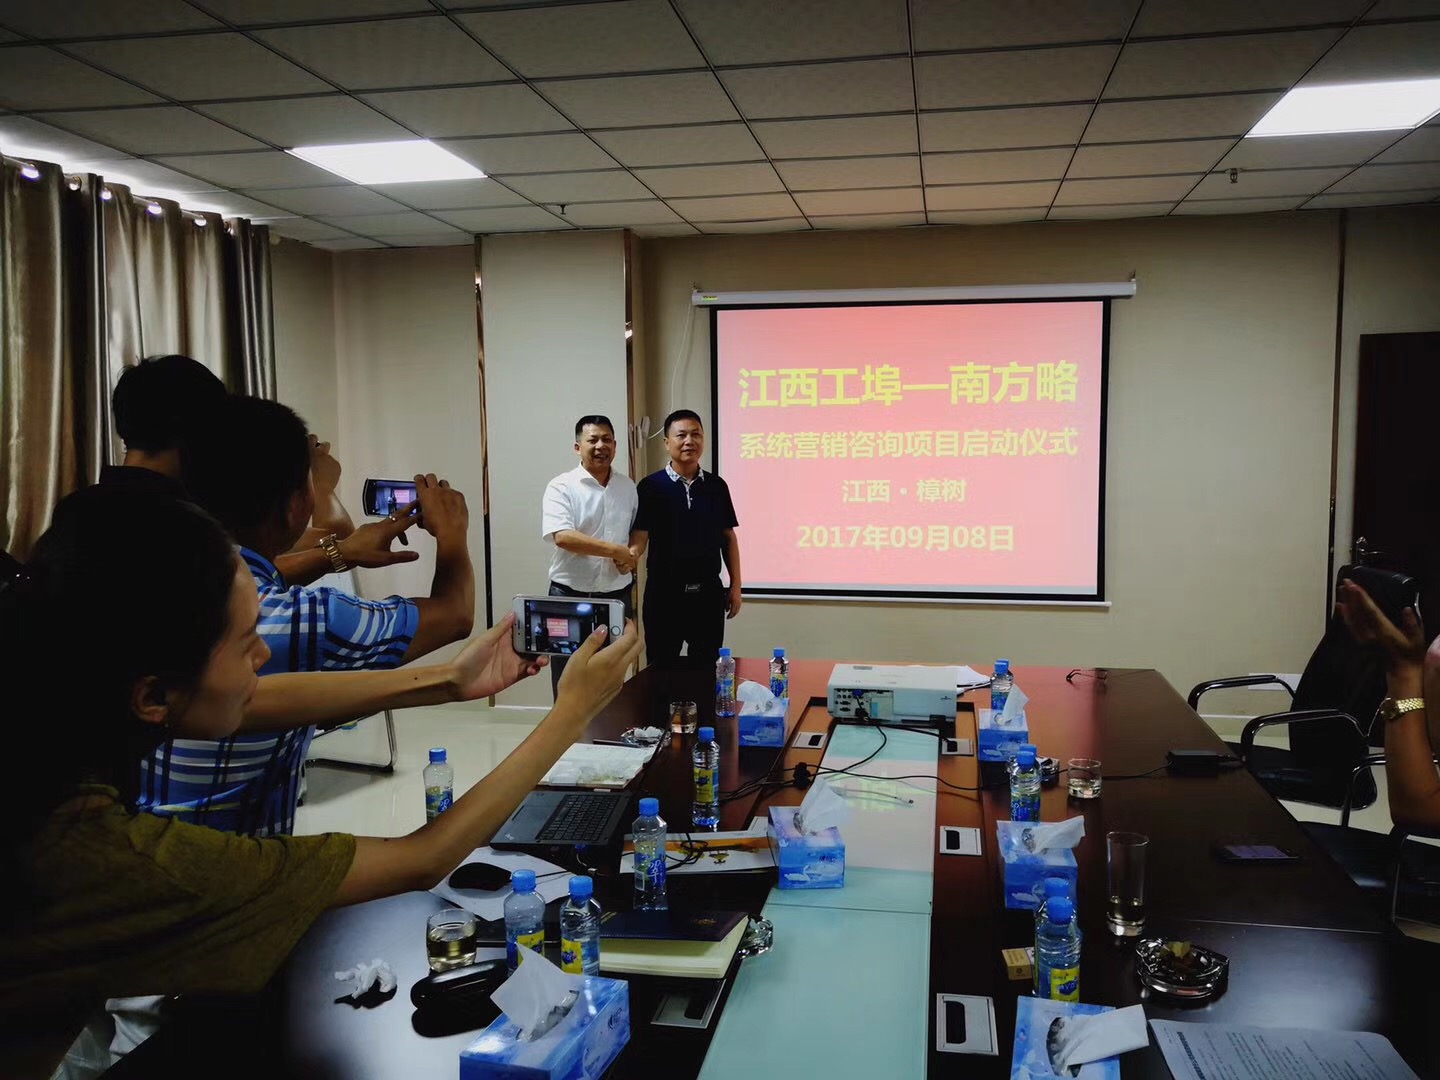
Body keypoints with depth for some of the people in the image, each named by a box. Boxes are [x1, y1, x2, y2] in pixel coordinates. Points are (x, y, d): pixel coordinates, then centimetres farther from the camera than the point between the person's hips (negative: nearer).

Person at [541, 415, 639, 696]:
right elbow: (562, 536, -22)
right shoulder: (562, 486, -9)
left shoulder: (627, 486, 8)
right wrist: (616, 551, -21)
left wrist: (632, 557, -5)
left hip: (617, 595, 4)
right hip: (570, 596, -4)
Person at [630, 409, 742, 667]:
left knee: (707, 668, 12)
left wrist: (735, 585, 6)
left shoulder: (716, 486, 5)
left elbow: (728, 537, 9)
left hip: (708, 591, 3)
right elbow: (640, 536, -8)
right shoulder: (651, 486, -4)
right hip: (664, 592, -2)